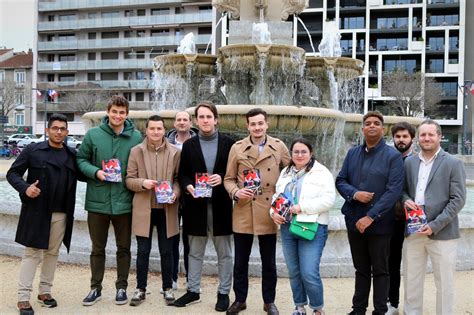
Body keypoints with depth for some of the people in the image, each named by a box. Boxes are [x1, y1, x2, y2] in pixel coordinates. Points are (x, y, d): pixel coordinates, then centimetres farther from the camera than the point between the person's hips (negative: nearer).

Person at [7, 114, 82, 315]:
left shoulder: (72, 155, 9)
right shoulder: (33, 151, -2)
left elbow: (82, 175, 16)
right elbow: (12, 173, -2)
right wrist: (25, 187, -19)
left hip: (61, 214, 4)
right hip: (37, 211, -4)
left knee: (52, 252, 12)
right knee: (32, 253, -1)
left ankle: (45, 291, 25)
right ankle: (23, 298, 4)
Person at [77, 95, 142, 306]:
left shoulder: (136, 137, -2)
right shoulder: (93, 134, -2)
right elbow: (81, 160, 4)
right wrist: (95, 172, -13)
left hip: (124, 201, 0)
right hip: (97, 200, 0)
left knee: (124, 247, 12)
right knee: (98, 248, 13)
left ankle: (121, 287, 27)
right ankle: (95, 288, 27)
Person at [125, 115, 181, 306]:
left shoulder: (175, 152, 2)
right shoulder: (136, 151, 1)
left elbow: (179, 178, 7)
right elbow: (129, 180, 1)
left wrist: (175, 192, -12)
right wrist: (142, 183, -18)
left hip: (166, 209, 1)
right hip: (144, 209, 0)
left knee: (167, 251, 10)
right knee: (143, 251, 8)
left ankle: (167, 288, 23)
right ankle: (141, 289, 21)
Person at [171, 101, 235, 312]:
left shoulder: (228, 143, 2)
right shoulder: (189, 145, 7)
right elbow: (182, 174, 5)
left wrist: (222, 178, -15)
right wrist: (188, 187, -14)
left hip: (221, 205, -1)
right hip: (196, 204, 2)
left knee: (224, 253, 7)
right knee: (195, 252, 12)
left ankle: (224, 292, 19)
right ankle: (193, 290, 25)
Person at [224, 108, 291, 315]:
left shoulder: (279, 147, 2)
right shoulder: (237, 148, 1)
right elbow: (229, 179, 5)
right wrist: (236, 192, -14)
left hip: (269, 213, 0)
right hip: (243, 213, 0)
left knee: (269, 262, 11)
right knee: (240, 261, 10)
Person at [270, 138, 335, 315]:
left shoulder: (321, 172, -4)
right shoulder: (285, 173, 14)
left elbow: (328, 199, -14)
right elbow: (277, 196, 17)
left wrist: (302, 207, -19)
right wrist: (274, 212, -3)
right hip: (287, 227, 6)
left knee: (309, 273, -9)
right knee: (294, 272, 13)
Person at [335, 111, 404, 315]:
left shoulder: (393, 156, -8)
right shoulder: (352, 153, 8)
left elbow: (394, 191, -15)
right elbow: (340, 181, 8)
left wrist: (370, 217, -20)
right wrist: (355, 194, -14)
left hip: (379, 223, -4)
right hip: (354, 221, 4)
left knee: (380, 270, 8)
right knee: (361, 269, 17)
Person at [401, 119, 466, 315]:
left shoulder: (453, 164, -4)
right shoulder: (409, 162, 9)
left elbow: (458, 200, -8)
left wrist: (435, 226, -15)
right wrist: (406, 200, -5)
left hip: (441, 233, -4)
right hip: (413, 231, 4)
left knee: (444, 283, 5)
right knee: (411, 280, 12)